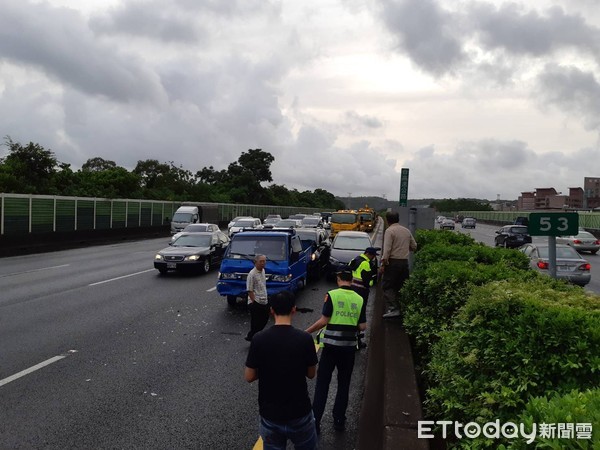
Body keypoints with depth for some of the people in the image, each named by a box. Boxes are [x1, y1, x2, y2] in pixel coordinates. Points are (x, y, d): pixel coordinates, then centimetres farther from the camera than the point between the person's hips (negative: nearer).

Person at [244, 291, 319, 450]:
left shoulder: (259, 339, -14)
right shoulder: (305, 338, -15)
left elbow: (249, 377, -6)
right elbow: (311, 374, -3)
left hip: (269, 413, 1)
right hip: (299, 412, -1)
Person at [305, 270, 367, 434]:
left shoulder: (332, 295, -8)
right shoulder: (359, 299, 1)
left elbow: (324, 320, -12)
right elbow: (362, 327, 0)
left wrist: (307, 332, -2)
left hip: (331, 345, -3)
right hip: (349, 346, 3)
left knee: (322, 384, 6)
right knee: (343, 385, 16)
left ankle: (315, 422, 7)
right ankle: (339, 421, 22)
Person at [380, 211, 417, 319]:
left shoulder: (389, 231, -10)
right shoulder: (406, 230, 12)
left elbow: (387, 249, -18)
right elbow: (414, 246, 17)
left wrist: (383, 264, -15)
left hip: (393, 262, -7)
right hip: (405, 261, 7)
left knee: (386, 286, -2)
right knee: (400, 286, 16)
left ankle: (393, 309, -13)